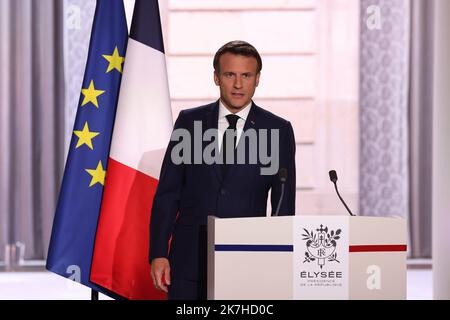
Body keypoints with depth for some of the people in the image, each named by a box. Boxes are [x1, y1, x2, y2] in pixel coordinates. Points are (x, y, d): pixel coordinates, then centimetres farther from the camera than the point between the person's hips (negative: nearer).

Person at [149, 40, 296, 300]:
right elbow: (167, 193, 6)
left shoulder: (278, 130, 2)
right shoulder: (189, 121, 6)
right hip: (190, 259, 1)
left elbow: (284, 207, 4)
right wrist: (158, 254, -1)